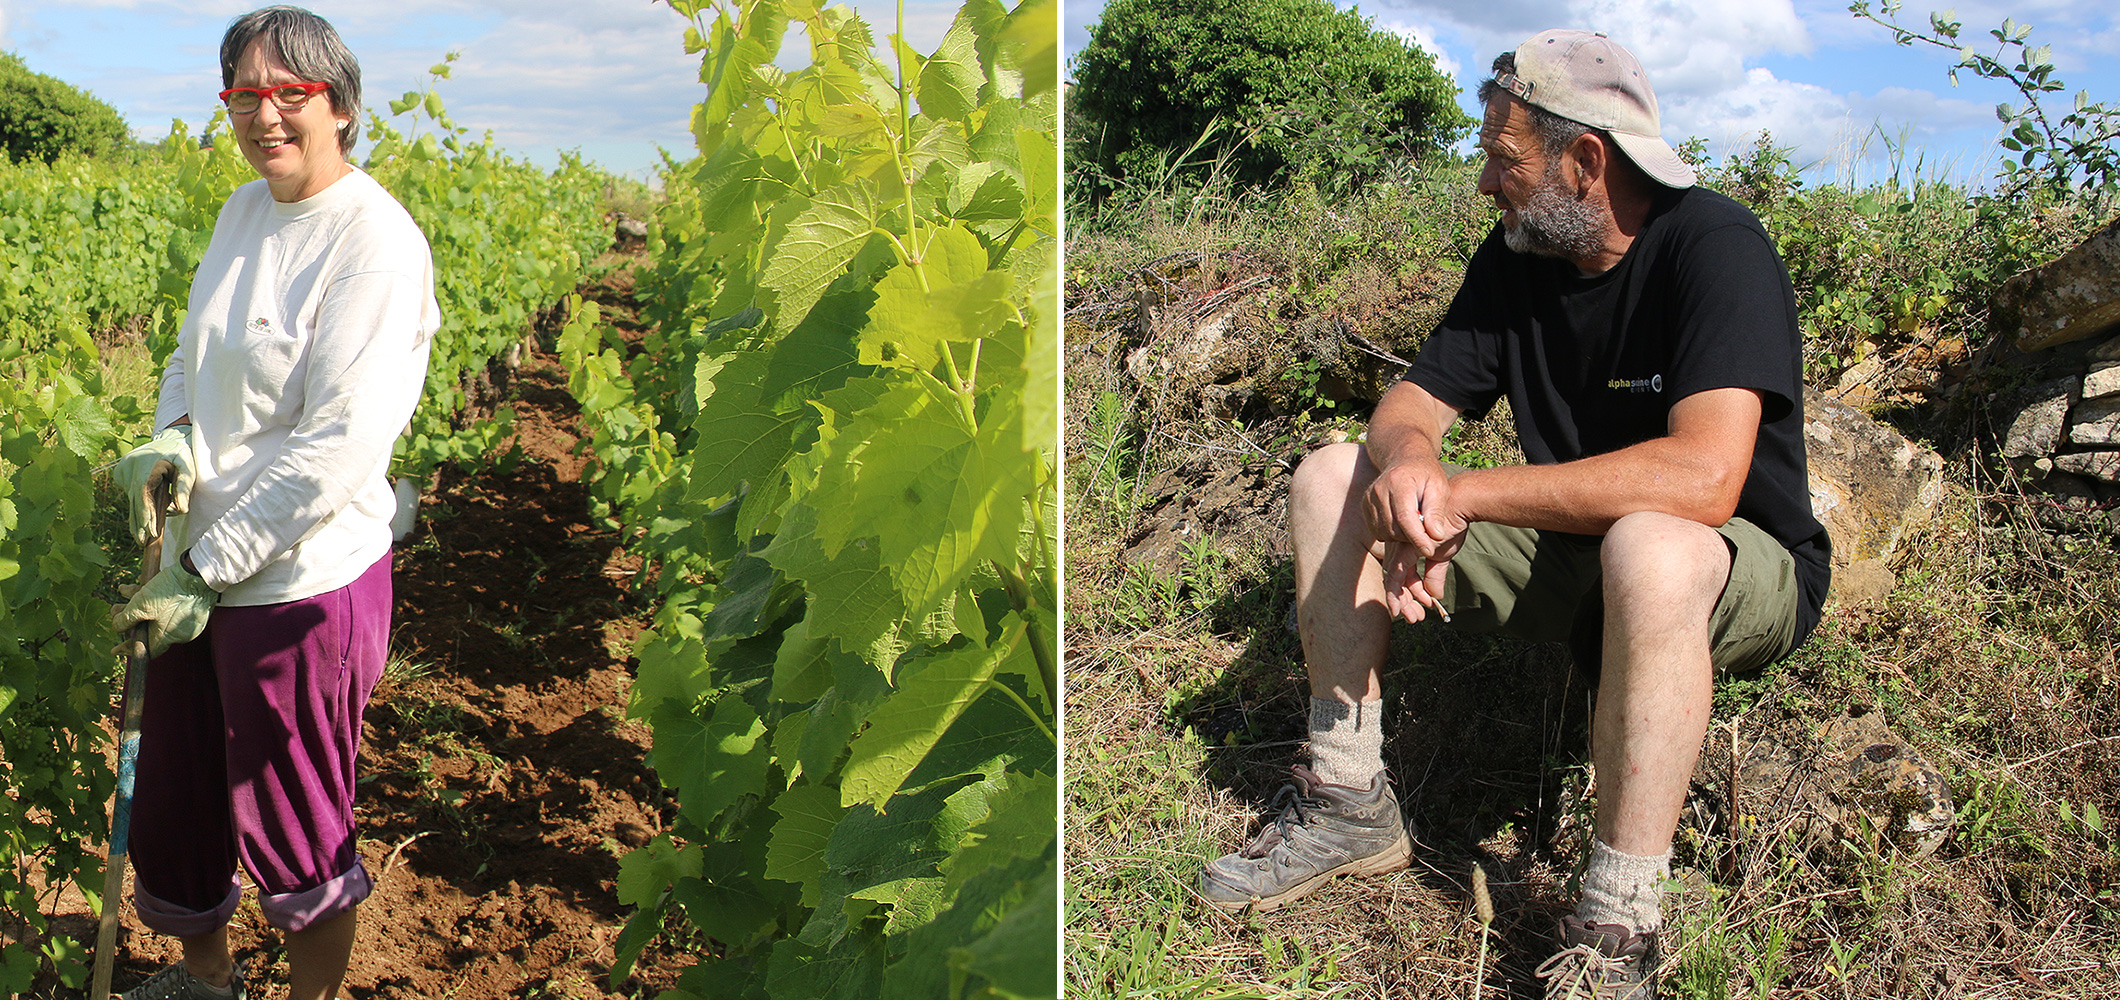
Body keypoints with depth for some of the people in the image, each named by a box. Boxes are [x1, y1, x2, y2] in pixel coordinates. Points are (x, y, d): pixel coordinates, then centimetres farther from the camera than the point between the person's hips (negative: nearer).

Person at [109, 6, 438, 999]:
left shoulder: (375, 240, -19)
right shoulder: (242, 210, 5)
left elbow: (338, 444, -23)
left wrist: (208, 572, -19)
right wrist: (170, 436, -7)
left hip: (301, 583, -8)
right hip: (202, 565, 8)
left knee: (293, 839, 10)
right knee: (172, 796, 23)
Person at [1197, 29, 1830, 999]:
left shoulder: (1716, 248, -22)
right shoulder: (1516, 256, 0)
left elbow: (1702, 479, -36)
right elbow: (1408, 405, 2)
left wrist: (1465, 494, -32)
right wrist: (1408, 460, -25)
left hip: (1745, 569, -7)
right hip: (1570, 550, 7)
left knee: (1648, 551, -43)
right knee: (1330, 478, -3)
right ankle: (1349, 802, 2)